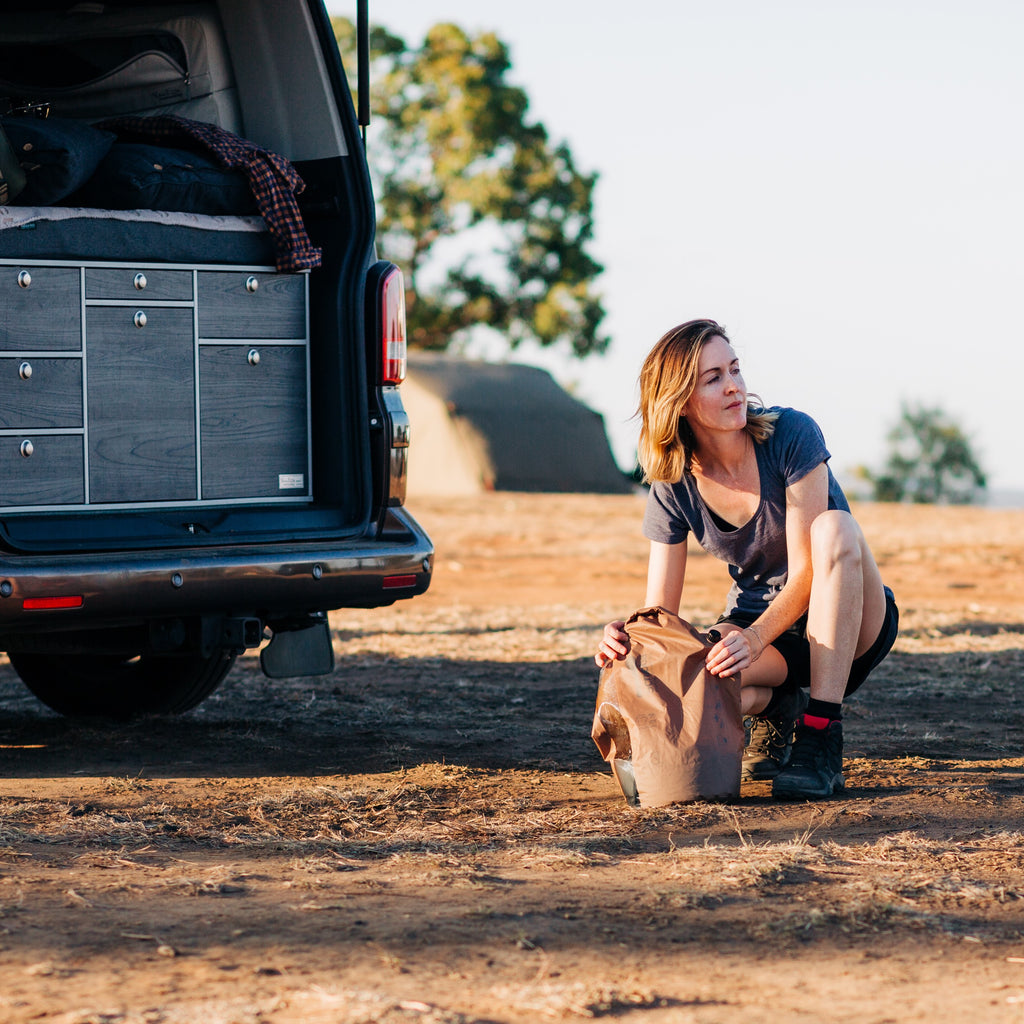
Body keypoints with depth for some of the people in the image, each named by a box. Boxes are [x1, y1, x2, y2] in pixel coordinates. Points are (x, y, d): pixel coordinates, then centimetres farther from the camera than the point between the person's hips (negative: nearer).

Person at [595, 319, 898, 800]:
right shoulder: (674, 488, -9)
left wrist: (754, 638, -40)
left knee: (834, 528, -36)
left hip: (851, 626, -1)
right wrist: (624, 637, -32)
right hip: (755, 621, 1)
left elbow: (806, 572, -23)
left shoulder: (791, 435, -19)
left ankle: (821, 741, -31)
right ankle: (772, 705, 4)